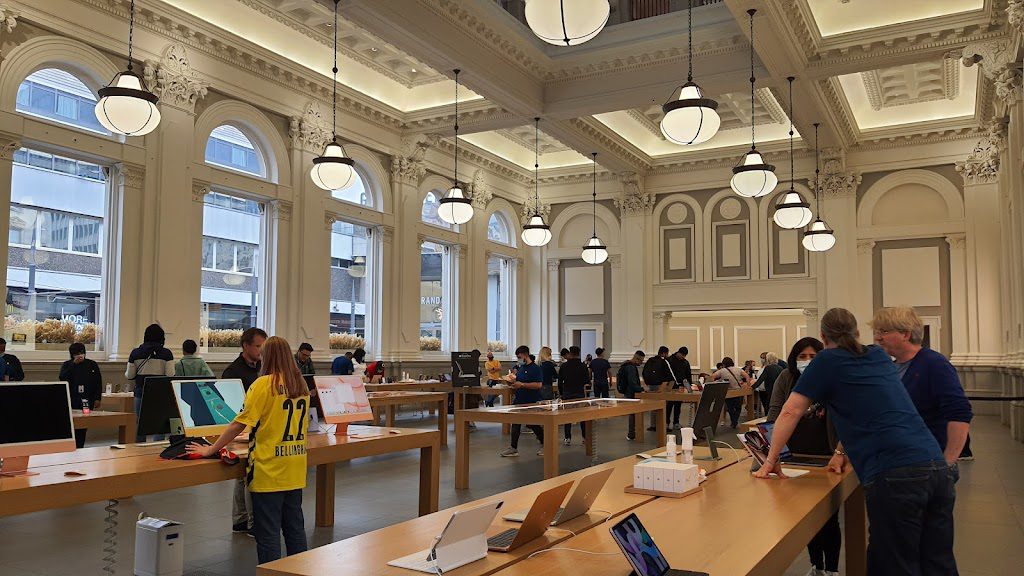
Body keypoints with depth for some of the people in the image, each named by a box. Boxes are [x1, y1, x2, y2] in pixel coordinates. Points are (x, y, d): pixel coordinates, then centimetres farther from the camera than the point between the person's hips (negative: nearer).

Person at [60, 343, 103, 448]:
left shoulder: (92, 365, 11)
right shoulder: (67, 365, 10)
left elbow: (98, 383, 11)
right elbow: (62, 378, -9)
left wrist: (97, 398, 3)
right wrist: (74, 364, -12)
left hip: (87, 401, 1)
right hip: (72, 401, -1)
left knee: (83, 427, -2)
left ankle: (80, 447, 2)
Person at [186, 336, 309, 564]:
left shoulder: (264, 384, -12)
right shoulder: (301, 385, 5)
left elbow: (240, 424, -13)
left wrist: (211, 450, -3)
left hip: (269, 470, -6)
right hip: (295, 471, 6)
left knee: (268, 533, 4)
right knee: (295, 528, 15)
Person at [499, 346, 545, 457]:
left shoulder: (535, 368, -14)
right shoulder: (520, 368, 12)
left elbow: (538, 385, -23)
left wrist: (521, 385, -24)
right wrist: (513, 382, 1)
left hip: (531, 402, -8)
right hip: (519, 400, 8)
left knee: (533, 424, 2)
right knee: (515, 424, 5)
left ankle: (544, 445, 21)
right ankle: (513, 448, 11)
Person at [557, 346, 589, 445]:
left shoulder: (564, 366, -4)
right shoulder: (583, 366, -5)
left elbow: (560, 381, 1)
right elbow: (587, 380, 1)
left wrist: (560, 393, 12)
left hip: (567, 393, 0)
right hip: (580, 394, 0)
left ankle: (568, 438, 0)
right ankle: (586, 436, 14)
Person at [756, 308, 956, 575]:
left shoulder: (827, 361, 5)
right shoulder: (880, 357, 23)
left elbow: (790, 413, 4)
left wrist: (771, 460, 12)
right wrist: (843, 450, 34)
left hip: (893, 475, -6)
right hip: (939, 469, 7)